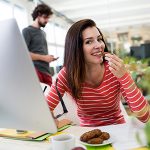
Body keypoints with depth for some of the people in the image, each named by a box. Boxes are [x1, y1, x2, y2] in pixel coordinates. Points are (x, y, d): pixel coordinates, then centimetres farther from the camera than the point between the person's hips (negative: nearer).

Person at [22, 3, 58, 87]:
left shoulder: (43, 33, 23)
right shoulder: (27, 31, 0)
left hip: (46, 71, 7)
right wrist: (44, 57, -10)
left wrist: (48, 58, 7)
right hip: (34, 69, -7)